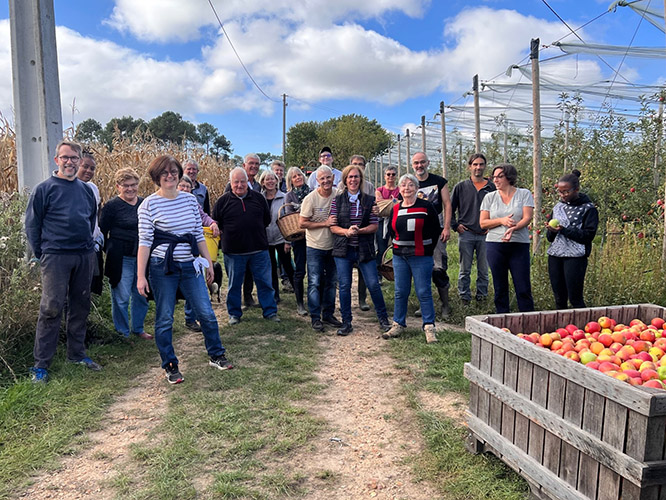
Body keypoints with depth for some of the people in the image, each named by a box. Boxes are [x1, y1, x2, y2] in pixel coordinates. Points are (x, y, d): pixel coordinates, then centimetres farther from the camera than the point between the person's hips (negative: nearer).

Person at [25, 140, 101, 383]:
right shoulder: (44, 189, -3)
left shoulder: (86, 189, 11)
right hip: (56, 256, -5)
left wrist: (87, 242, 15)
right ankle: (41, 365, 5)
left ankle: (77, 354, 25)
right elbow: (32, 224, -1)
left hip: (85, 256, 5)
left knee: (80, 306, 11)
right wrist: (41, 254, -2)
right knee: (51, 308, -5)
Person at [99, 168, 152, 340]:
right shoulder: (111, 206, -7)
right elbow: (102, 233, -4)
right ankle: (123, 332, 17)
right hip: (121, 259, -5)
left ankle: (138, 329, 29)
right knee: (121, 297, 0)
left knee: (142, 295, 12)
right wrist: (111, 253, -6)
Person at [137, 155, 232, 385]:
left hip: (190, 265, 4)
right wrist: (141, 275, -10)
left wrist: (208, 262, 12)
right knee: (164, 319, 5)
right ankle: (170, 366, 21)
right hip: (162, 268, -3)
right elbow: (144, 242, -7)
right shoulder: (149, 205, -6)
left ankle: (216, 356, 23)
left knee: (206, 313, 5)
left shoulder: (190, 199, 6)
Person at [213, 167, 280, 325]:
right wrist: (227, 233, 0)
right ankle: (234, 313, 25)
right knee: (234, 284, 11)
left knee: (265, 282, 6)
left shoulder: (258, 197, 4)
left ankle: (270, 311, 18)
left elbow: (267, 219, 14)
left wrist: (256, 230, 9)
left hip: (259, 250, 1)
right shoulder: (223, 201, -1)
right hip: (233, 252, -1)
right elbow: (214, 223, 6)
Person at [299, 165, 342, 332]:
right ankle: (315, 318, 9)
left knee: (331, 282, 12)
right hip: (315, 246, -4)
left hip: (332, 245, 4)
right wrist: (325, 223, -18)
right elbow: (302, 223, -12)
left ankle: (328, 314, 25)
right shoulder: (310, 199, -13)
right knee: (315, 283, -1)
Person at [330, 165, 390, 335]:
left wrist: (359, 230, -18)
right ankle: (346, 323, 15)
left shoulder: (369, 200, 5)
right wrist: (346, 231, -18)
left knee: (374, 284, 0)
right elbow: (332, 226, 1)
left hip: (364, 249, 0)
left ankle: (383, 319, 17)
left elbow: (374, 225, 0)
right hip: (343, 250, 0)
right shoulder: (337, 200, 4)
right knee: (344, 286, 3)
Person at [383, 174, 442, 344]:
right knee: (400, 292, 9)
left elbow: (436, 230, 0)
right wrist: (400, 245, 11)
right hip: (399, 256, 4)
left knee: (424, 292, -3)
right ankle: (398, 325, 20)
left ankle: (429, 327, 6)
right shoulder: (395, 209, 9)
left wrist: (427, 249, 1)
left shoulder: (426, 207, -4)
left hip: (421, 257, -4)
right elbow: (392, 231, 20)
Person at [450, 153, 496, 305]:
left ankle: (482, 297, 19)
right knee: (465, 270, 4)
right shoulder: (461, 187, 5)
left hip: (485, 235, 1)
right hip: (466, 234, -1)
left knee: (483, 270, 7)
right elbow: (450, 208, 9)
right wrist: (455, 226, 1)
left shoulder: (492, 187, 6)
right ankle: (464, 298, 13)